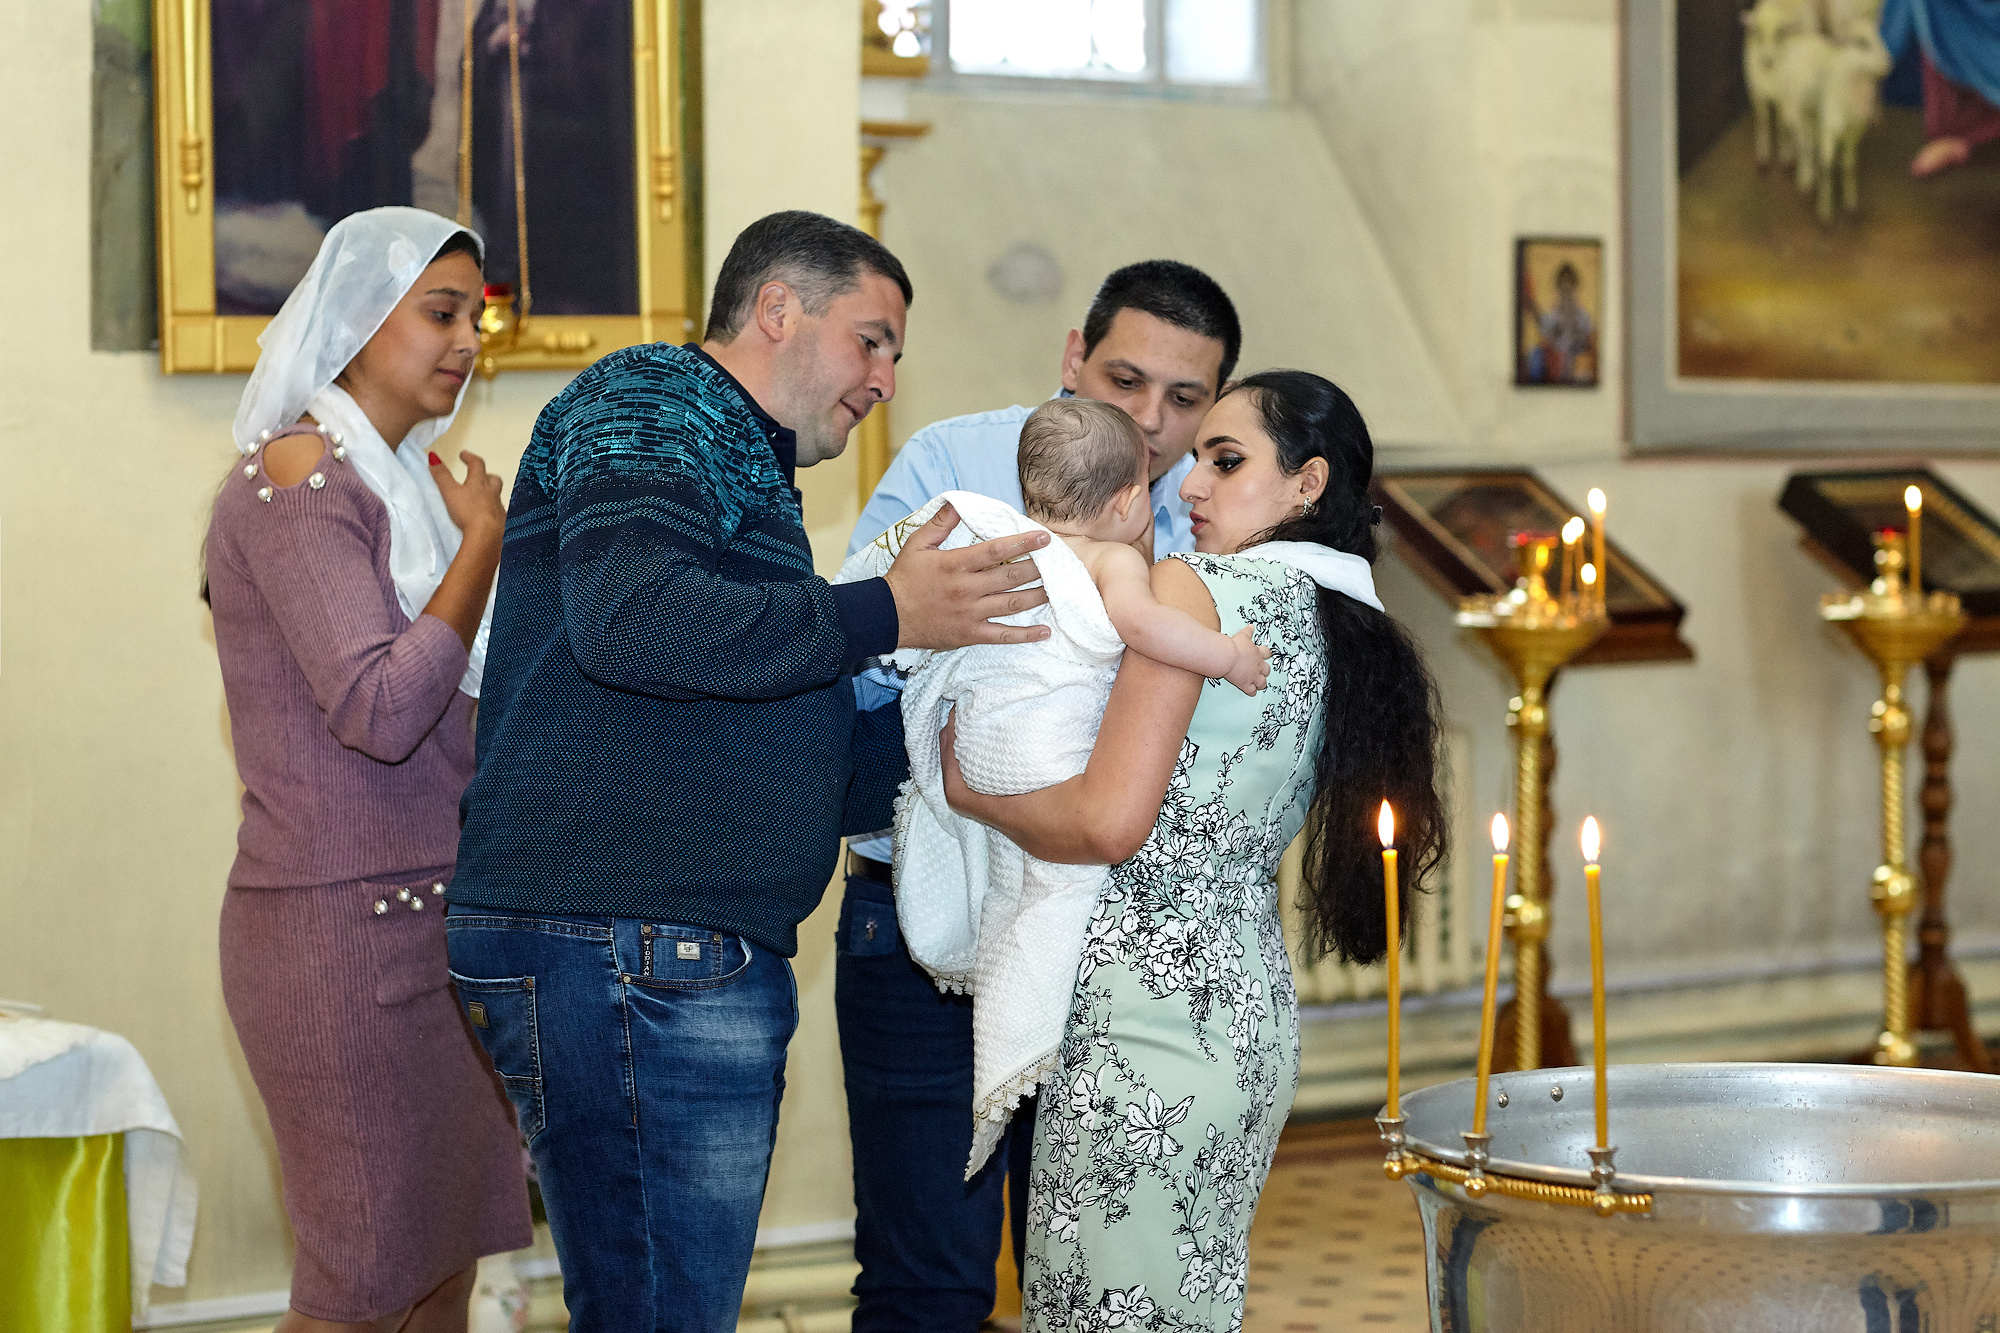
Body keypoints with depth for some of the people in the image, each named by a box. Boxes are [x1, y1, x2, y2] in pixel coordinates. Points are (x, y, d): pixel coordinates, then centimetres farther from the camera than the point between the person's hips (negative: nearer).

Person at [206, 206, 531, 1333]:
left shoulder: (408, 482, 17)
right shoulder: (297, 482, -12)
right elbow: (381, 709, -23)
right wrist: (483, 542, -12)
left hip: (441, 918, 9)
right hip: (345, 930, -9)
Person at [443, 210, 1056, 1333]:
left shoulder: (743, 469, 30)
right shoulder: (651, 403, -1)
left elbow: (815, 777, 29)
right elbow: (629, 615, -23)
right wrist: (886, 618, -16)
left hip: (697, 967, 10)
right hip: (629, 947, -10)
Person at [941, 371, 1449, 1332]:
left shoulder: (1190, 588, -10)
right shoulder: (1343, 636, 13)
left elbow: (1111, 823, -19)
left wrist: (971, 790, -3)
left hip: (1149, 997, -9)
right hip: (1255, 1008, 9)